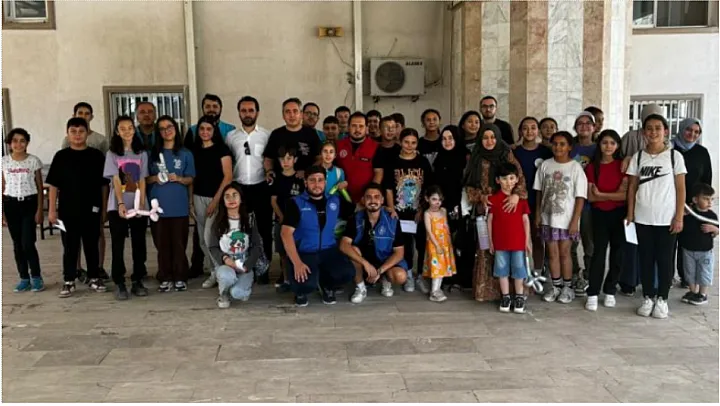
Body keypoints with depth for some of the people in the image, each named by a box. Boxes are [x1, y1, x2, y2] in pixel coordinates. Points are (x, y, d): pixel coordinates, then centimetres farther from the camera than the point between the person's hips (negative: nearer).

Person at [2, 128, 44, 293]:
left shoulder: (34, 161, -1)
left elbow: (39, 188, 2)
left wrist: (39, 210, -4)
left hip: (29, 203, -2)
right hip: (11, 205, 2)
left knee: (27, 243, -9)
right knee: (17, 244, 6)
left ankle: (36, 277, 6)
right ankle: (24, 278, 16)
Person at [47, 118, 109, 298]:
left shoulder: (97, 156, 2)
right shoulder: (61, 156, 1)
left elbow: (104, 185, 5)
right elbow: (54, 185, 2)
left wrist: (104, 208, 2)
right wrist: (52, 209, -2)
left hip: (91, 209, 1)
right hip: (68, 210, 0)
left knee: (92, 246, 11)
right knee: (70, 247, 7)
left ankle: (94, 278, 22)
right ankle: (68, 281, 15)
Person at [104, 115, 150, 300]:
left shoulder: (141, 153, 8)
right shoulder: (112, 154, 2)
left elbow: (142, 181, 3)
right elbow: (115, 181, -6)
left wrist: (141, 204, -9)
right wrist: (121, 204, -19)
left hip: (138, 205, 2)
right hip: (117, 206, -2)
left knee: (139, 244, 5)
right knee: (118, 245, 1)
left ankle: (137, 281, 13)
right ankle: (119, 283, 6)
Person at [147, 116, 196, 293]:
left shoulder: (185, 154, 5)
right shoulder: (153, 153, 9)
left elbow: (191, 179, 7)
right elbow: (146, 179, 13)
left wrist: (179, 178, -12)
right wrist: (155, 178, -8)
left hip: (179, 205, -1)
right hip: (159, 205, 1)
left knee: (179, 243, -1)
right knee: (162, 243, 2)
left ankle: (180, 278, 6)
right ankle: (165, 278, 8)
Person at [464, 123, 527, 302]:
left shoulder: (507, 155, 2)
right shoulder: (475, 158, 7)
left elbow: (520, 178, -5)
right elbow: (469, 185, 9)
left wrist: (516, 194, -23)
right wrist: (481, 196, -9)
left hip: (506, 207, -1)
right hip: (484, 209, 1)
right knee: (486, 249, -1)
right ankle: (486, 288, 4)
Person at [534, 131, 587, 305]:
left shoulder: (575, 167, -8)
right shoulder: (545, 165, 2)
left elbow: (580, 197, -8)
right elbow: (540, 192, 8)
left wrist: (575, 220, -12)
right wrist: (537, 214, 5)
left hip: (566, 219, -3)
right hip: (548, 217, 3)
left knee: (564, 253, 4)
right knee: (552, 253, 9)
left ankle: (567, 287, 18)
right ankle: (555, 286, 20)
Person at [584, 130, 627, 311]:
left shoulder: (623, 165, -1)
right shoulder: (591, 167, 1)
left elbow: (626, 194, -9)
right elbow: (590, 197, -5)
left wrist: (601, 194, -10)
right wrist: (614, 195, -11)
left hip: (619, 214, 0)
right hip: (599, 214, 0)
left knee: (617, 252, 5)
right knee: (599, 252, -4)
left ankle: (610, 292, 17)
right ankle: (592, 294, -2)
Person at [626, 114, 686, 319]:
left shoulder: (674, 156, -1)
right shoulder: (638, 157, 5)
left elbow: (681, 189, -1)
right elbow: (632, 187, 7)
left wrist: (679, 217, -7)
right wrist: (630, 215, 1)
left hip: (667, 219, -2)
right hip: (643, 218, 2)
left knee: (665, 260, 5)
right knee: (646, 259, 8)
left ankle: (662, 299, 17)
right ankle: (648, 298, 18)